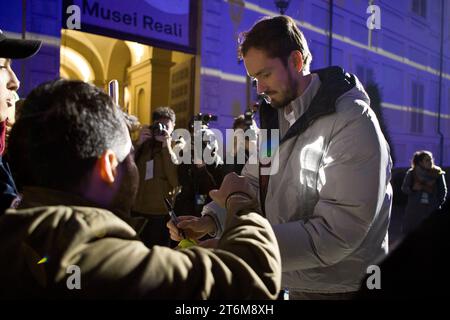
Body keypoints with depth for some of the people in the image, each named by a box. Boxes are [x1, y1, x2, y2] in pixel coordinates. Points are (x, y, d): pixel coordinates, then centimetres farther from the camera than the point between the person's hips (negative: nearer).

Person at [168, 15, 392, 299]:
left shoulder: (353, 123, -22)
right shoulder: (276, 118, 4)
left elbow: (336, 231, -28)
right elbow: (252, 182, 0)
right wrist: (210, 220, -17)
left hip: (339, 287, -6)